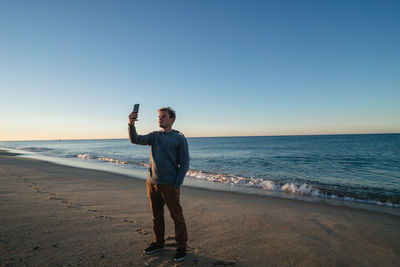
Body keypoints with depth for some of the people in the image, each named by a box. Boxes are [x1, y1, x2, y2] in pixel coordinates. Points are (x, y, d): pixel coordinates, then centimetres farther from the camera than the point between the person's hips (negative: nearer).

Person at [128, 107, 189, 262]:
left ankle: (181, 247, 20)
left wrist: (177, 185, -13)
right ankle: (158, 243, 35)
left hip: (169, 185, -5)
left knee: (177, 217, 4)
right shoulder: (154, 136, 9)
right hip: (152, 183, 5)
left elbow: (184, 164, -8)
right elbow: (135, 140, -4)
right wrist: (131, 124, -21)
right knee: (156, 216, 17)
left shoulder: (179, 139, -6)